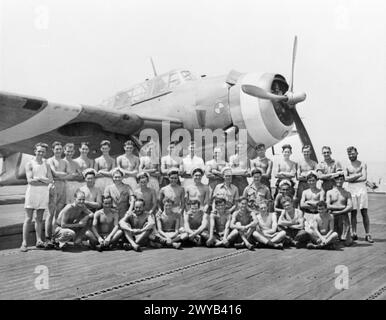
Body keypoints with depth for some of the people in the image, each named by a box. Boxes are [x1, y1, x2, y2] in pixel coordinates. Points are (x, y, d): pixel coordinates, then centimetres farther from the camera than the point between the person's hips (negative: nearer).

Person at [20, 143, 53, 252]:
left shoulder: (46, 164, 14)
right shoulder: (29, 164, 3)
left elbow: (50, 180, 4)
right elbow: (30, 180, -8)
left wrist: (37, 178, -8)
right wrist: (44, 181, -9)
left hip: (43, 193, 3)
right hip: (32, 193, -3)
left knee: (39, 218, 6)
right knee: (28, 218, -3)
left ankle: (39, 241, 10)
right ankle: (24, 242, -1)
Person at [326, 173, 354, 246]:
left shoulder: (347, 193, 12)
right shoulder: (329, 192, 10)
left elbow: (350, 207, -1)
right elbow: (327, 206, -3)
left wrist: (338, 212, -11)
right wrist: (342, 207, -6)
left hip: (344, 217, 0)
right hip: (333, 218, 0)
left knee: (347, 243, -7)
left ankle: (347, 238, 25)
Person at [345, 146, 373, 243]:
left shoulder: (362, 164, 6)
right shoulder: (347, 166, 12)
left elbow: (364, 178, -6)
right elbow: (346, 178, -3)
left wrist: (351, 179, -5)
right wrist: (359, 174, -7)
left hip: (361, 189, -1)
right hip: (351, 190, 1)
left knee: (364, 212, -3)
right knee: (353, 212, 2)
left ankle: (367, 235, 0)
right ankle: (354, 234, 8)